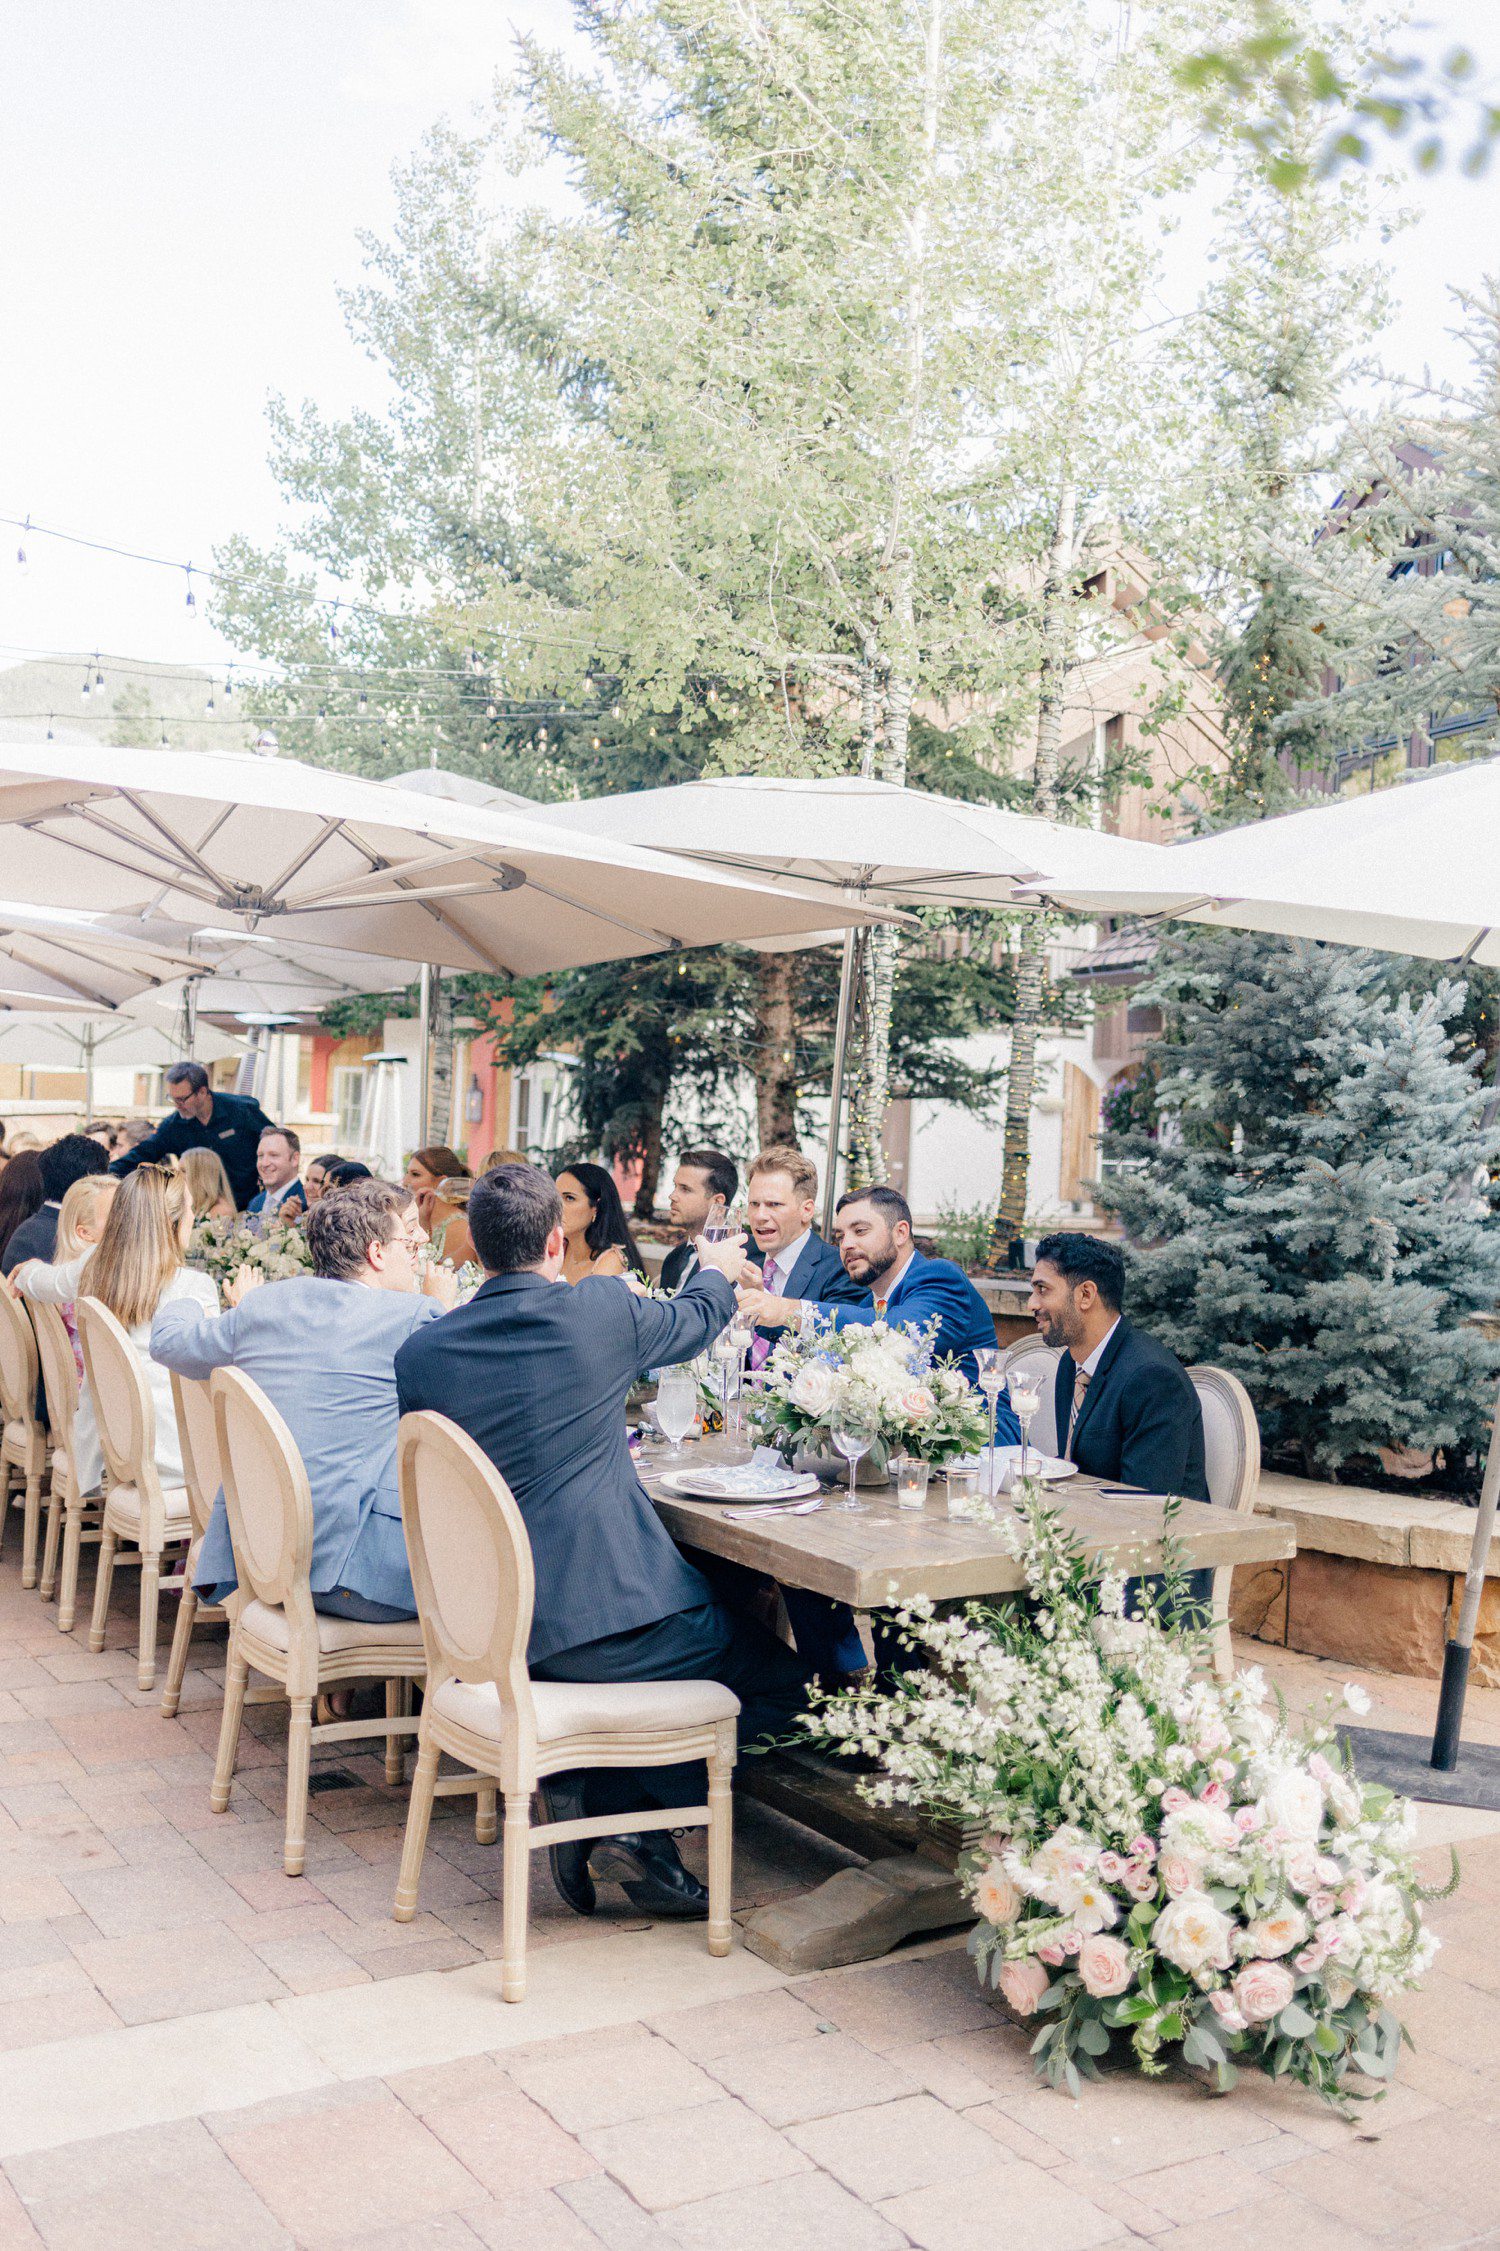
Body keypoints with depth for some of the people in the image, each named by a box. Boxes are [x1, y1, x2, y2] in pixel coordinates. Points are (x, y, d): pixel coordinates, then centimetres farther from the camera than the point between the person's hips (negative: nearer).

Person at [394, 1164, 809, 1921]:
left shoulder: (420, 1354, 0)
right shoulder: (603, 1313, -8)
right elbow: (696, 1319, 15)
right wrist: (718, 1270, 39)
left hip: (495, 1631, 6)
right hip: (617, 1612, -5)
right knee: (782, 1681, 16)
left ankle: (591, 1800, 16)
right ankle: (613, 1804, 7)